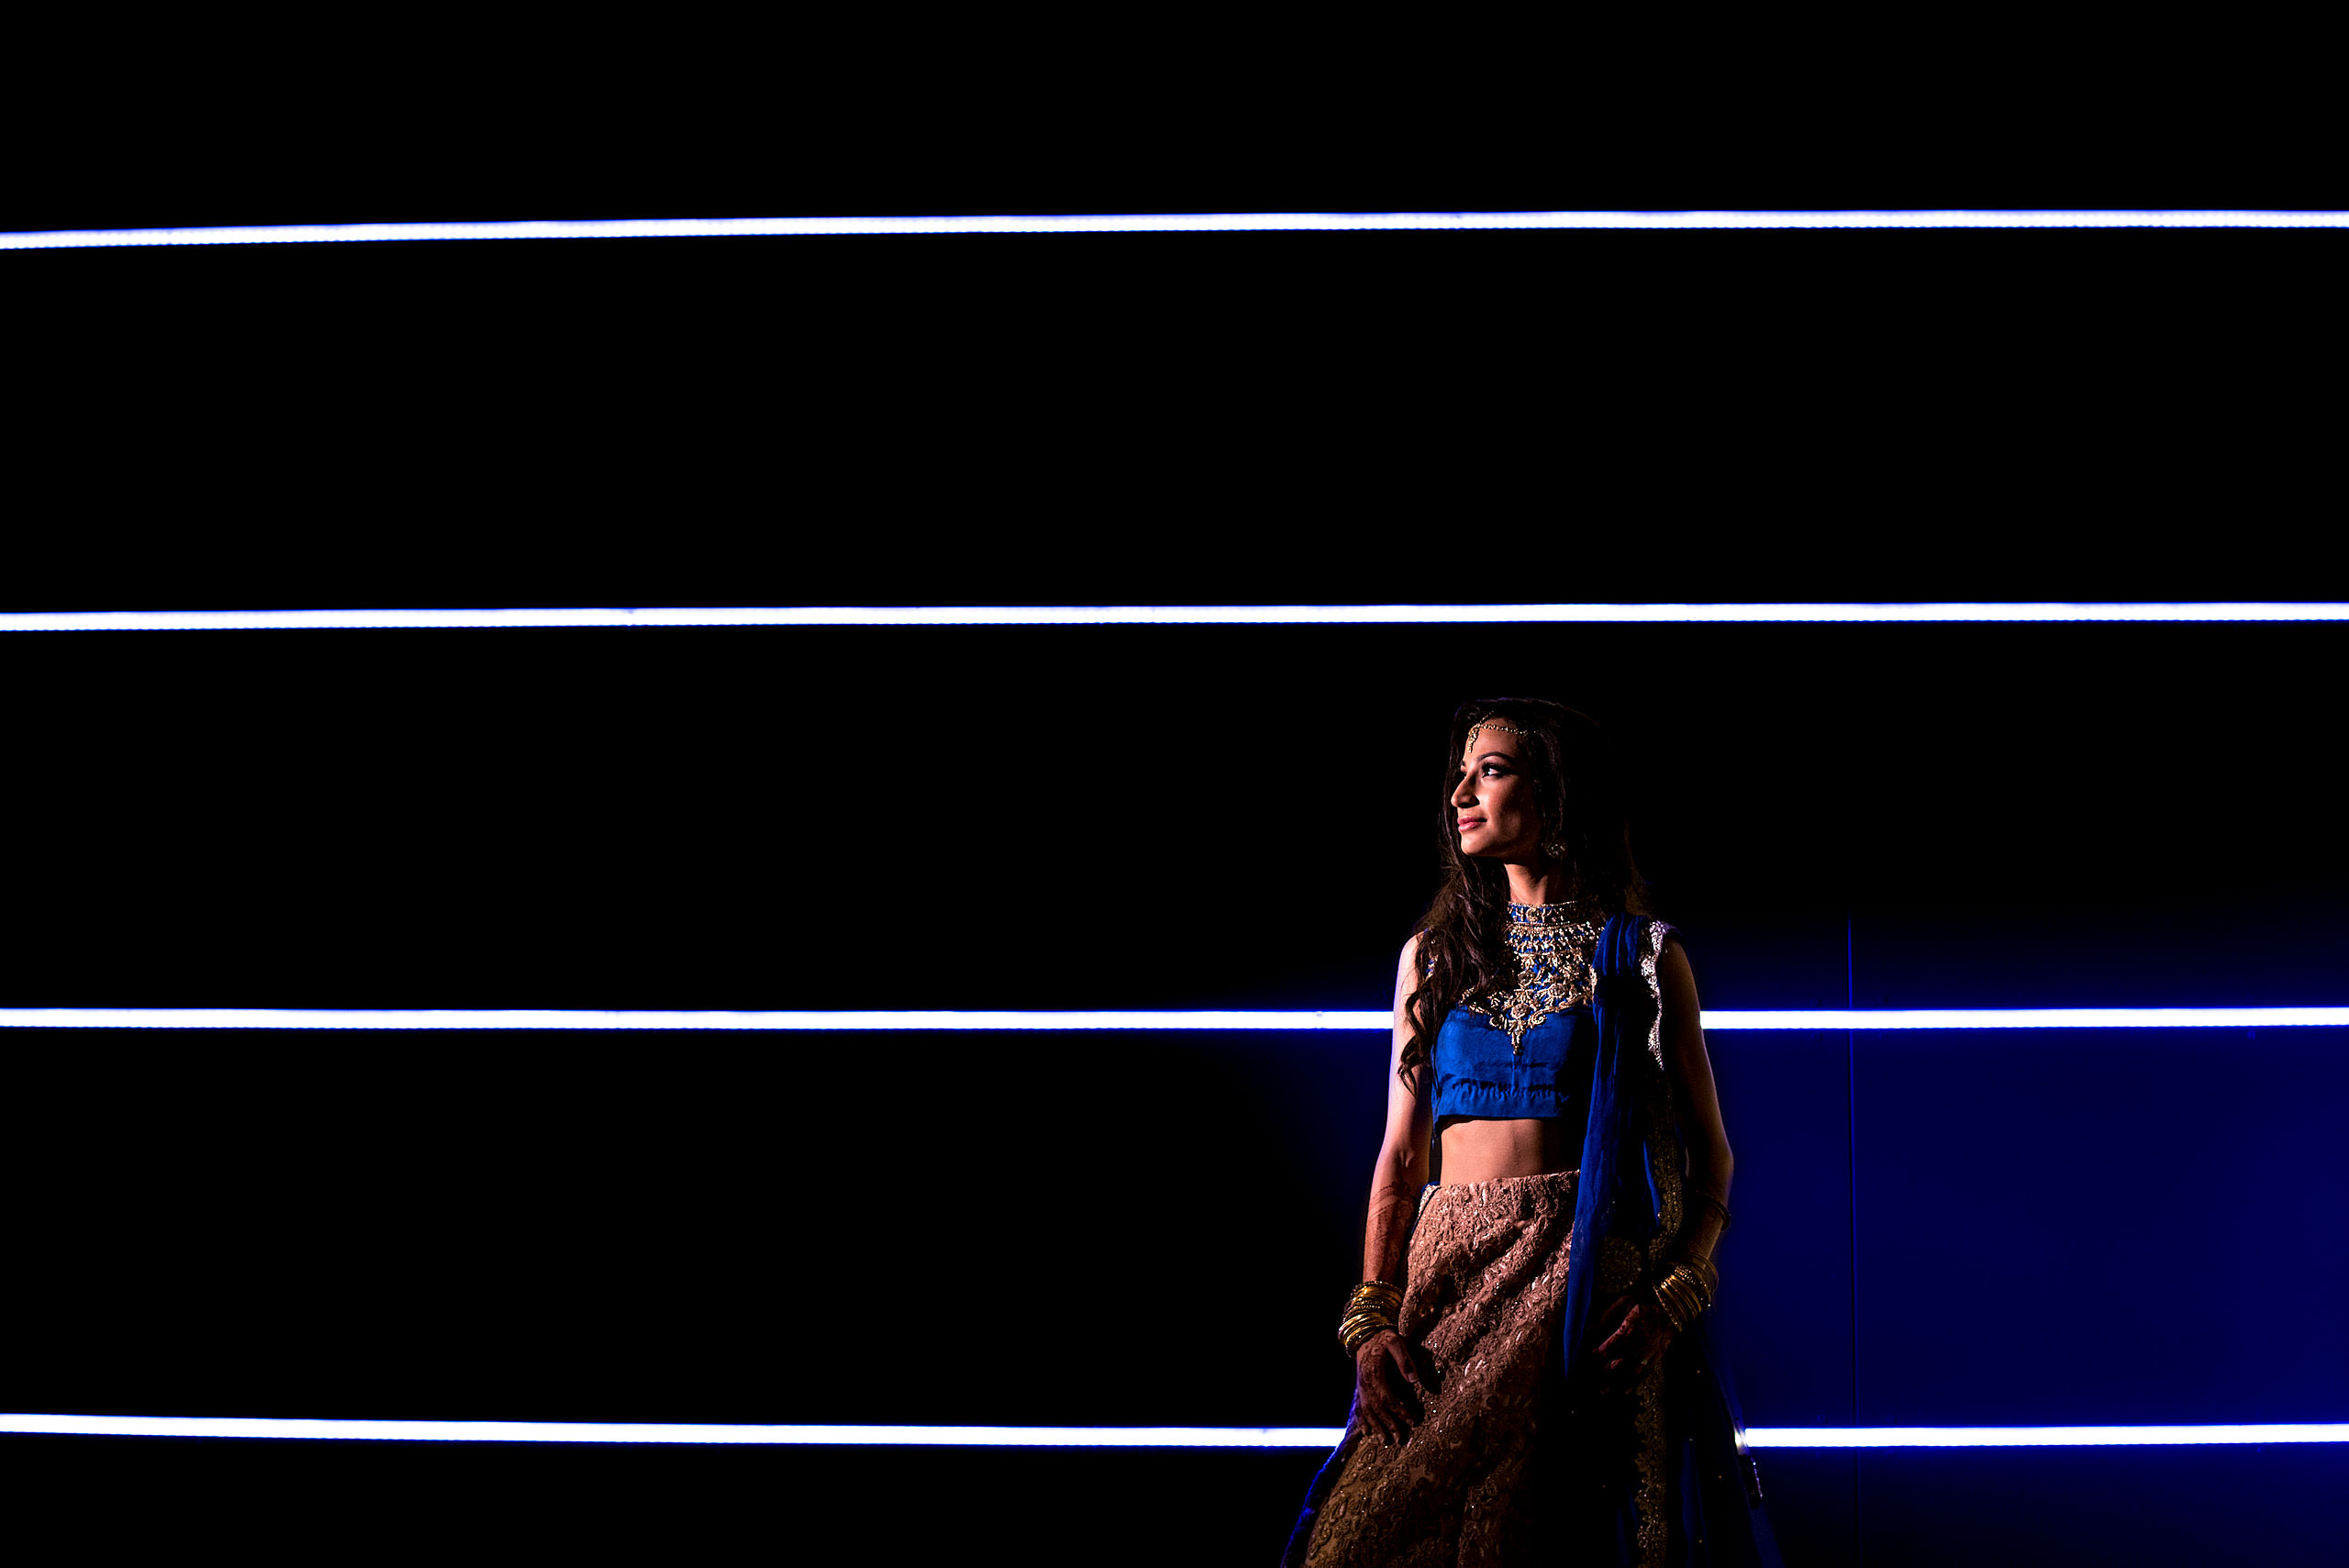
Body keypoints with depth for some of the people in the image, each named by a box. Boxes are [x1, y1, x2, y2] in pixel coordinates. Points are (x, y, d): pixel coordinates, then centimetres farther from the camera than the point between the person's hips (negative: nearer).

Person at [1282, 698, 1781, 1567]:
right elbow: (1401, 1154, 11)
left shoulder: (1646, 957, 5)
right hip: (1448, 1277, 3)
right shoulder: (1432, 955, 13)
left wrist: (1673, 1296, -12)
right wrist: (1371, 1316, -2)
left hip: (1597, 1293, -2)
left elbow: (1711, 1150, 5)